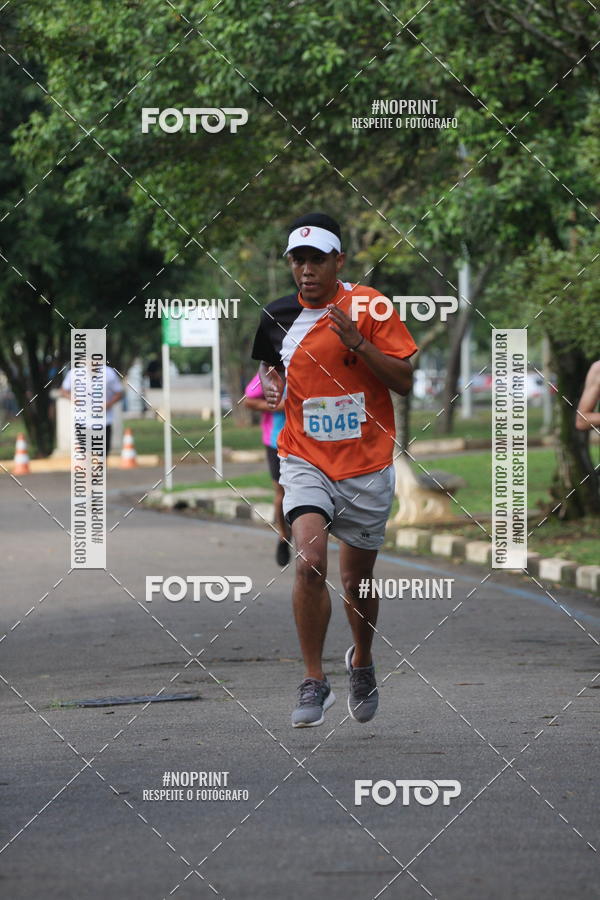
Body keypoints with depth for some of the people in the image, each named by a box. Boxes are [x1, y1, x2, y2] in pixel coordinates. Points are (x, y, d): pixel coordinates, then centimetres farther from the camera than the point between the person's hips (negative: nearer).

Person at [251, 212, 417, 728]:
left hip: (367, 467, -1)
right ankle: (314, 683, -11)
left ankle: (362, 662, 41)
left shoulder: (368, 306, -6)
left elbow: (404, 381, -8)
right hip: (306, 460, 1)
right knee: (310, 561, -22)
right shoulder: (277, 316, 1)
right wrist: (271, 384, 0)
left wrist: (357, 342, -21)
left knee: (356, 580, 10)